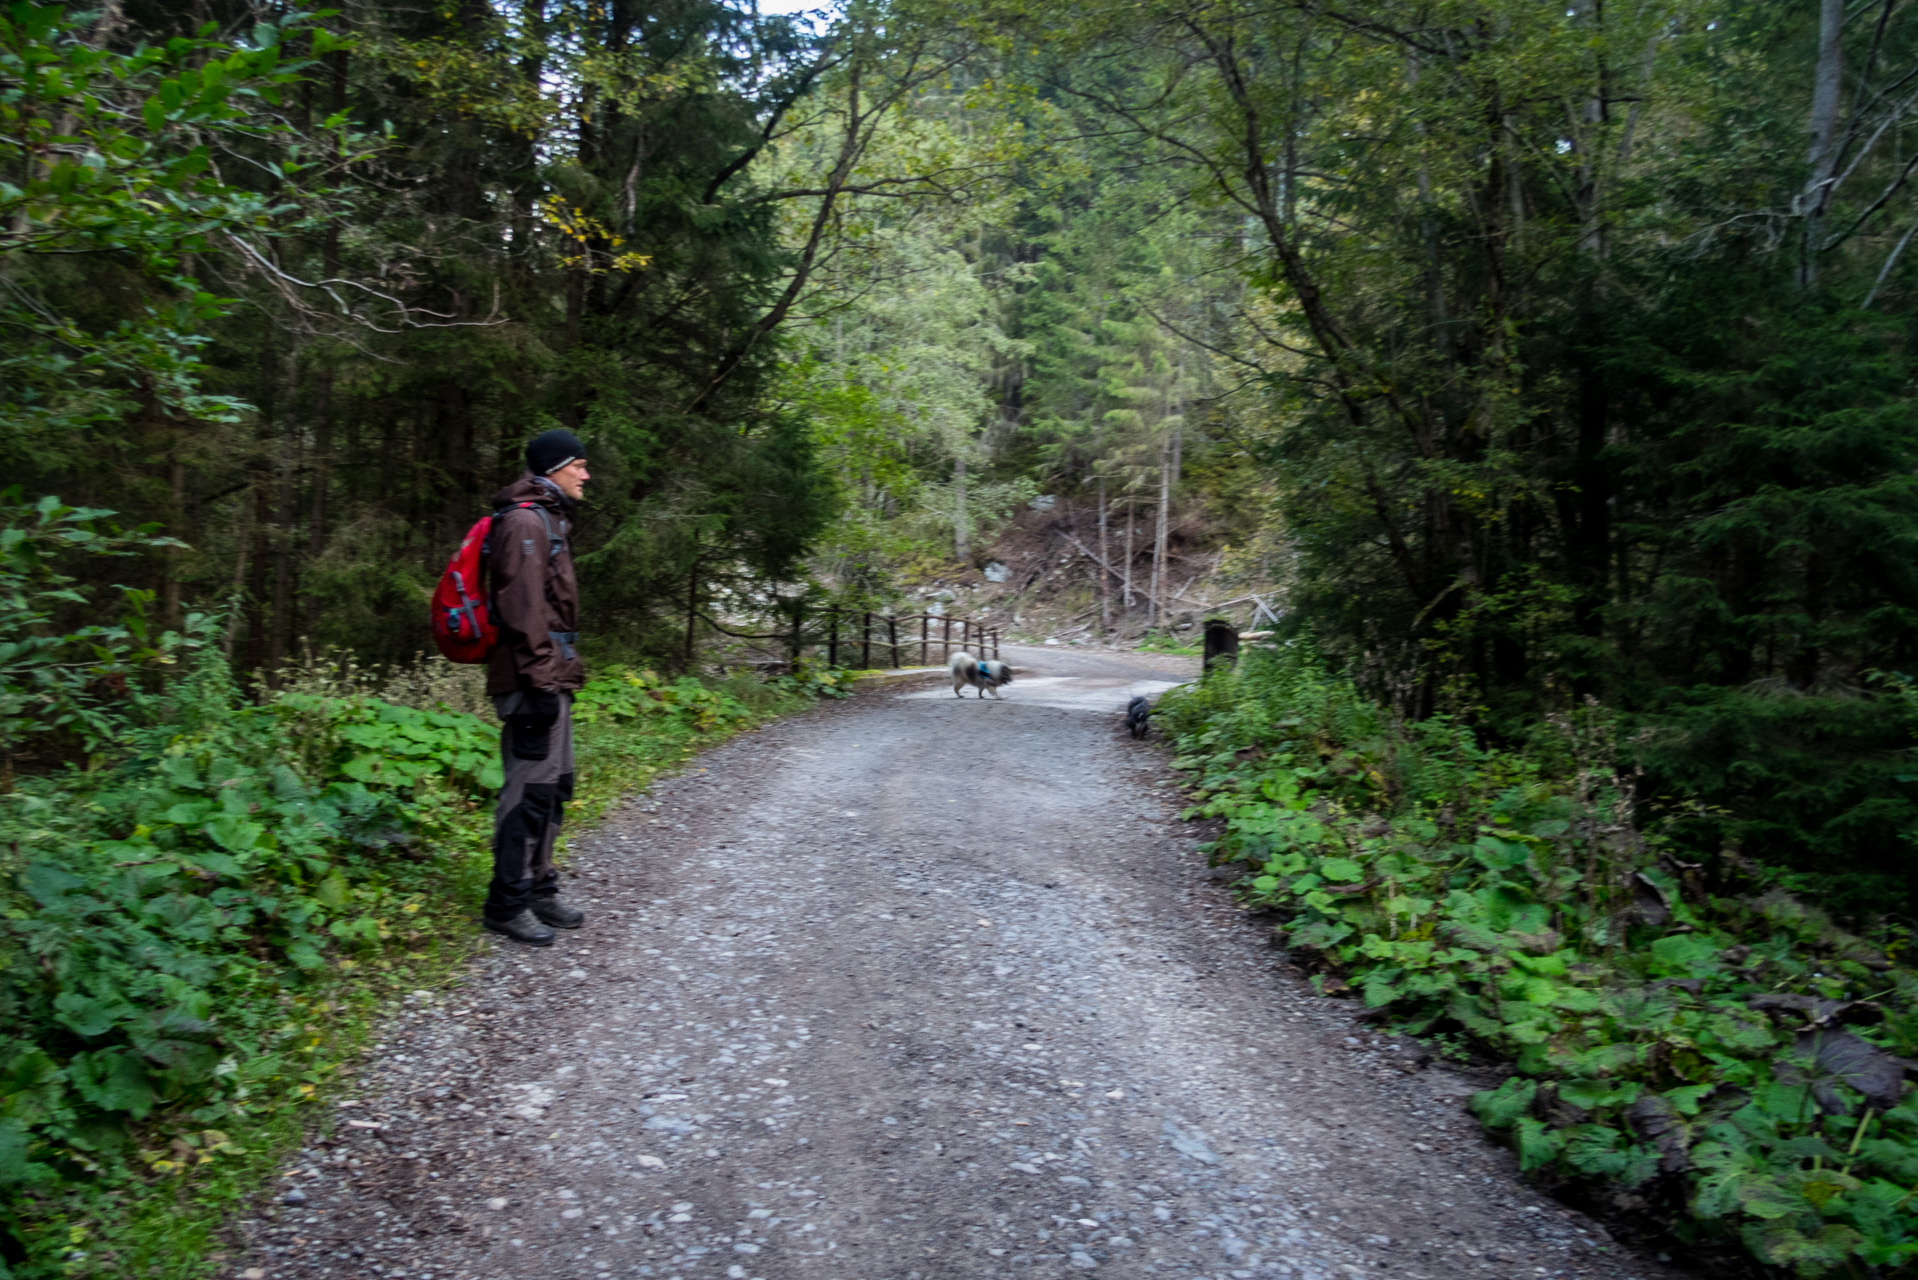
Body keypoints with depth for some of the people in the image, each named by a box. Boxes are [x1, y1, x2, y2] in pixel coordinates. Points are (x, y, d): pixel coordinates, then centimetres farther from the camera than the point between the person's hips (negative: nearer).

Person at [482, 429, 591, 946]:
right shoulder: (525, 521, -12)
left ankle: (538, 888, 25)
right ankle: (507, 903, 1)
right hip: (533, 680, -11)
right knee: (531, 788, -8)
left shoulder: (550, 520, 21)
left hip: (550, 677, 11)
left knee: (554, 785, 15)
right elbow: (523, 608, -19)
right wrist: (541, 679, -22)